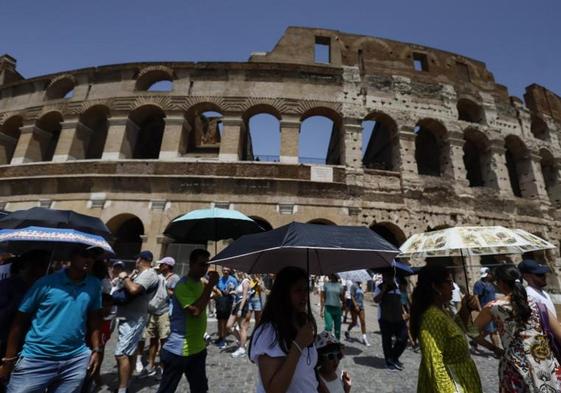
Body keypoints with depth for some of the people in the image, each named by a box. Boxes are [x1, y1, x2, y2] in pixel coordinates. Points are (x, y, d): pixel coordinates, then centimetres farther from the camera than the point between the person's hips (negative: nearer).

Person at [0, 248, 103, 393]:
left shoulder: (95, 285, 0)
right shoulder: (46, 283, -8)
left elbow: (94, 319, 7)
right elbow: (19, 321, -1)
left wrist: (96, 350, 3)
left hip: (76, 360, 2)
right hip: (36, 358, -2)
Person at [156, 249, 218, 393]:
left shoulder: (201, 283, 7)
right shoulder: (183, 285, -19)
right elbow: (195, 310, -32)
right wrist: (210, 285, -29)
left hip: (198, 348, 8)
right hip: (178, 351, -8)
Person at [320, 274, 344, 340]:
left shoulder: (340, 286, 3)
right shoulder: (326, 284, -1)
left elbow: (342, 299, 10)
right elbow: (322, 298, 2)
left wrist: (343, 295, -10)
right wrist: (321, 310, -1)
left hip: (337, 309, 2)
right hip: (328, 308, -2)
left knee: (337, 329, 10)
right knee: (328, 327, -13)